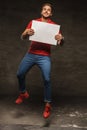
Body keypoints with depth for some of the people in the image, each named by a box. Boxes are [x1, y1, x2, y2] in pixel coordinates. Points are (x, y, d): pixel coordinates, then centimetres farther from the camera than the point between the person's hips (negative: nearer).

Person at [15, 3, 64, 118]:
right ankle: (23, 93, 35)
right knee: (20, 74, 8)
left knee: (47, 79, -12)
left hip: (44, 57, -3)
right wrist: (27, 33, -23)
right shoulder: (33, 22, 4)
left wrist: (61, 38, -28)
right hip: (31, 54, 3)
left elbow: (60, 43, -4)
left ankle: (48, 105, 1)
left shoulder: (54, 26, -1)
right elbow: (22, 37, 1)